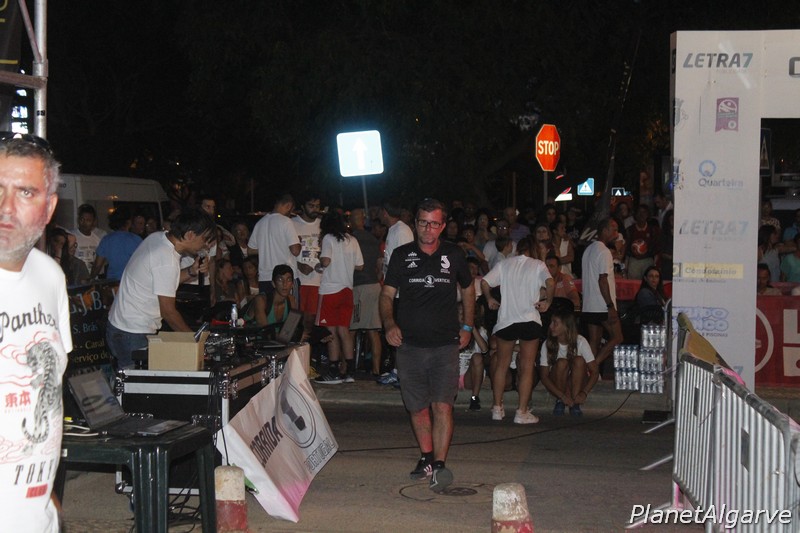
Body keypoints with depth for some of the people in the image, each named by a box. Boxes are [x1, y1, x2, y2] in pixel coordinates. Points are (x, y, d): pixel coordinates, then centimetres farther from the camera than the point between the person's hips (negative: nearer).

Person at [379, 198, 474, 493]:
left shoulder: (454, 255, 6)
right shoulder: (402, 255, 4)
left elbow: (467, 290, 21)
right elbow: (387, 294, 5)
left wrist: (467, 327, 14)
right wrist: (389, 324, -13)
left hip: (445, 344, -1)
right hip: (409, 344, 1)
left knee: (442, 405, -14)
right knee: (417, 407, 10)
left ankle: (439, 464, -18)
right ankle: (426, 457, 27)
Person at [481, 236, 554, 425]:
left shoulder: (504, 264, 9)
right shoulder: (538, 265, 2)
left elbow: (484, 282, 0)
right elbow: (550, 283, -16)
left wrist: (490, 299, 15)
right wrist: (547, 302, -3)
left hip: (506, 320, 2)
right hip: (530, 320, -2)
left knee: (501, 364, 14)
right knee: (527, 367, 2)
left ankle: (497, 408, 17)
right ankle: (522, 412, -2)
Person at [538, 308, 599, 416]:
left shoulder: (580, 341, -16)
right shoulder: (547, 345, -14)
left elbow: (595, 372, -18)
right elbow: (543, 376, -16)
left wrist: (584, 393, -33)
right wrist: (562, 396, -28)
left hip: (577, 384, 0)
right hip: (556, 385, 0)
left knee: (579, 360, -28)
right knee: (562, 362, -29)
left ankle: (575, 404, -23)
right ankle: (560, 402, -13)